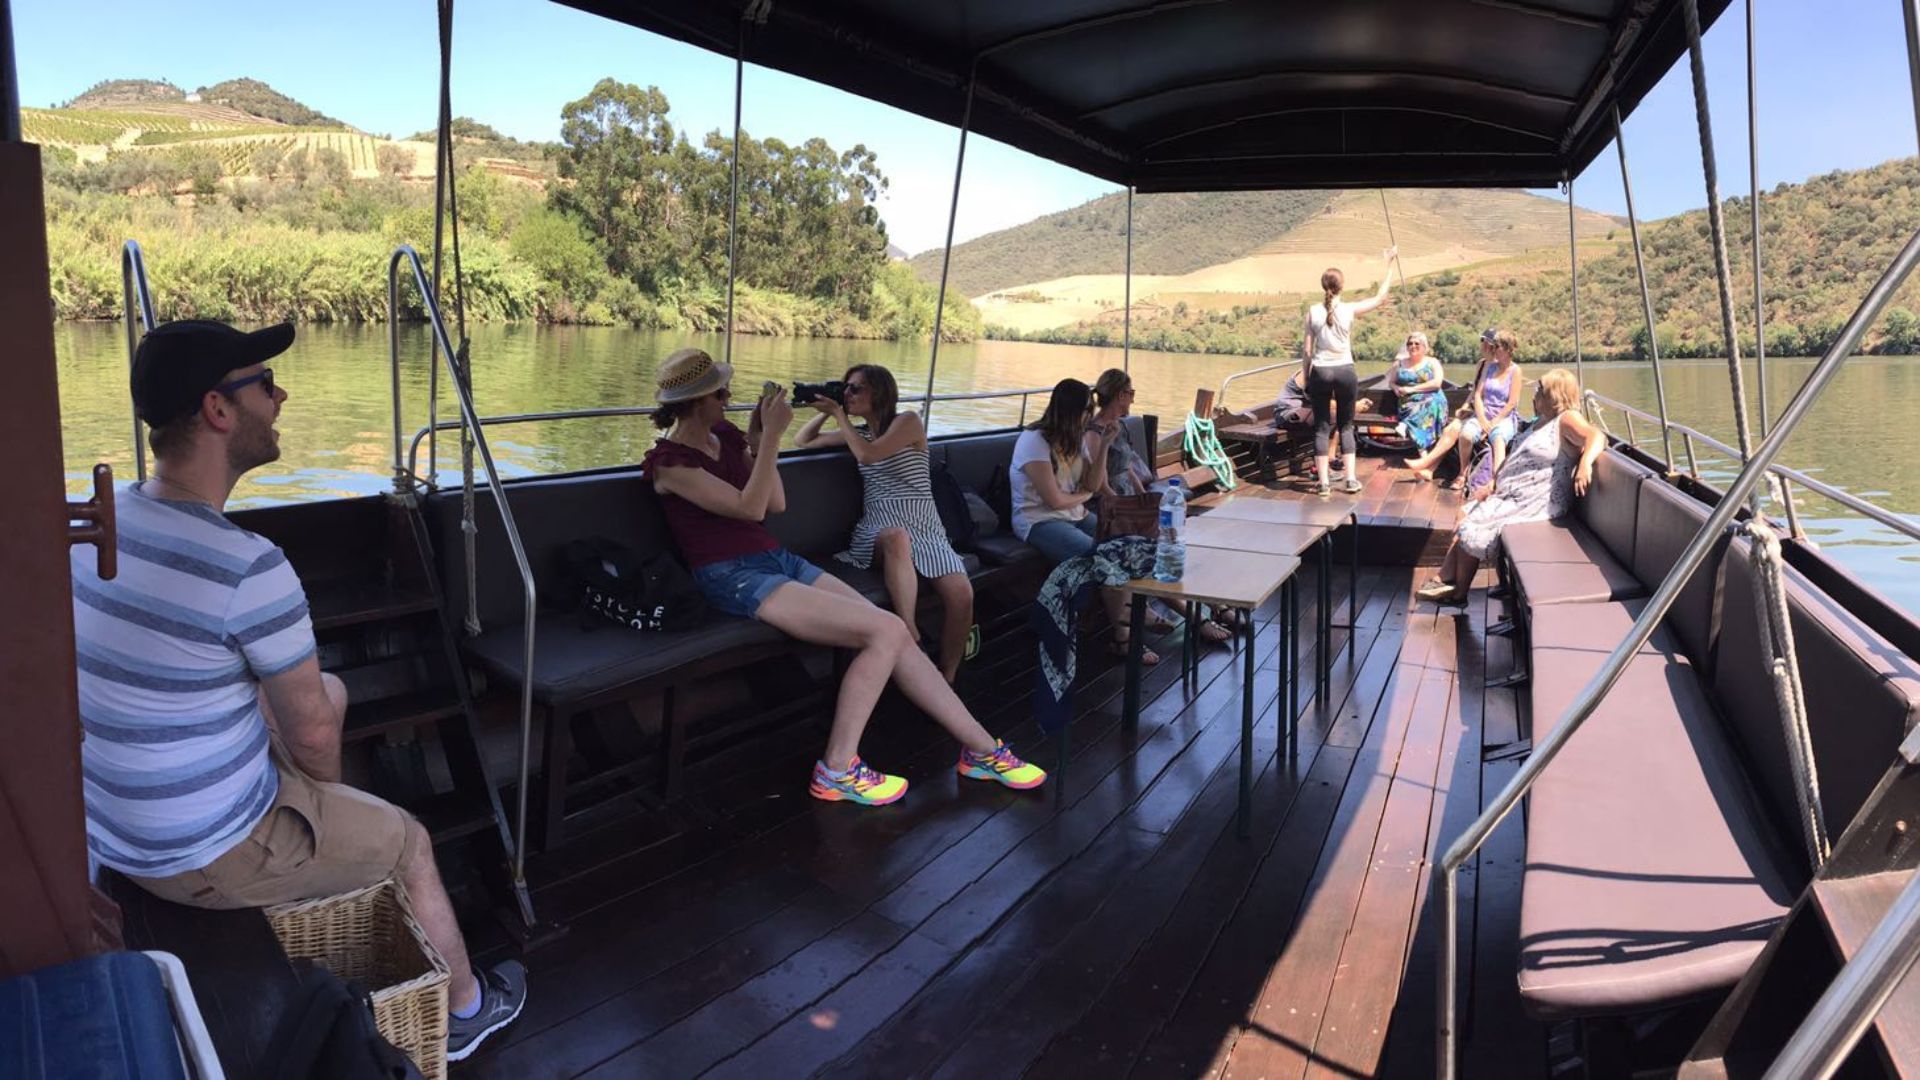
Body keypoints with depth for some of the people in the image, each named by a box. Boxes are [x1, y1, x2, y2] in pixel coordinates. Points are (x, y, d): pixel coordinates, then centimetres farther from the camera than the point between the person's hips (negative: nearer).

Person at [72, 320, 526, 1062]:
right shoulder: (248, 568, -30)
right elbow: (314, 737, -19)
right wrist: (325, 781, 4)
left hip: (105, 826, 8)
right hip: (204, 854, -7)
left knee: (330, 689, 23)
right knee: (408, 842, 16)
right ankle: (464, 1008, 37)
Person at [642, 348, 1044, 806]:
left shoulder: (725, 436, 13)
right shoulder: (670, 462, -9)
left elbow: (776, 504, 11)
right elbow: (749, 508, -19)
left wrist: (757, 437, 3)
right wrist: (771, 435, -19)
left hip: (778, 560, 7)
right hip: (736, 578, -7)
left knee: (894, 635, -8)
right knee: (886, 632, -21)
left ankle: (981, 749, 0)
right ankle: (837, 772, -13)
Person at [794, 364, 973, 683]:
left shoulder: (909, 420, 3)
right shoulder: (858, 432, 20)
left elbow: (868, 455, -12)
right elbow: (802, 441, 23)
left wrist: (838, 414, -3)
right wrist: (826, 412, 8)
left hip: (924, 527, -1)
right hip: (880, 526, 2)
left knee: (962, 595, -27)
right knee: (897, 537, -41)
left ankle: (945, 680, -11)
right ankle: (910, 638, -46)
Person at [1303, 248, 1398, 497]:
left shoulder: (1313, 312, -3)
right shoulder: (1350, 310, -5)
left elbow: (1307, 350, -1)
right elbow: (1380, 297, 9)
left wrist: (1306, 378, 8)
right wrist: (1389, 265, 16)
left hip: (1320, 372, 0)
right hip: (1345, 371, 0)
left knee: (1321, 426, 5)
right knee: (1346, 426, 12)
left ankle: (1323, 482, 2)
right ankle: (1351, 479, 9)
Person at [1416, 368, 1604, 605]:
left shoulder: (1568, 420, -15)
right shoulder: (1542, 421, 15)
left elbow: (1596, 436, -33)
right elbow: (1515, 457, 21)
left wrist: (1585, 463, -51)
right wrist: (1492, 484, 13)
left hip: (1536, 504, -10)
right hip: (1510, 495, 10)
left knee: (1472, 530, -12)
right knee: (1465, 517, 7)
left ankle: (1458, 593, 4)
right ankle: (1446, 579, 7)